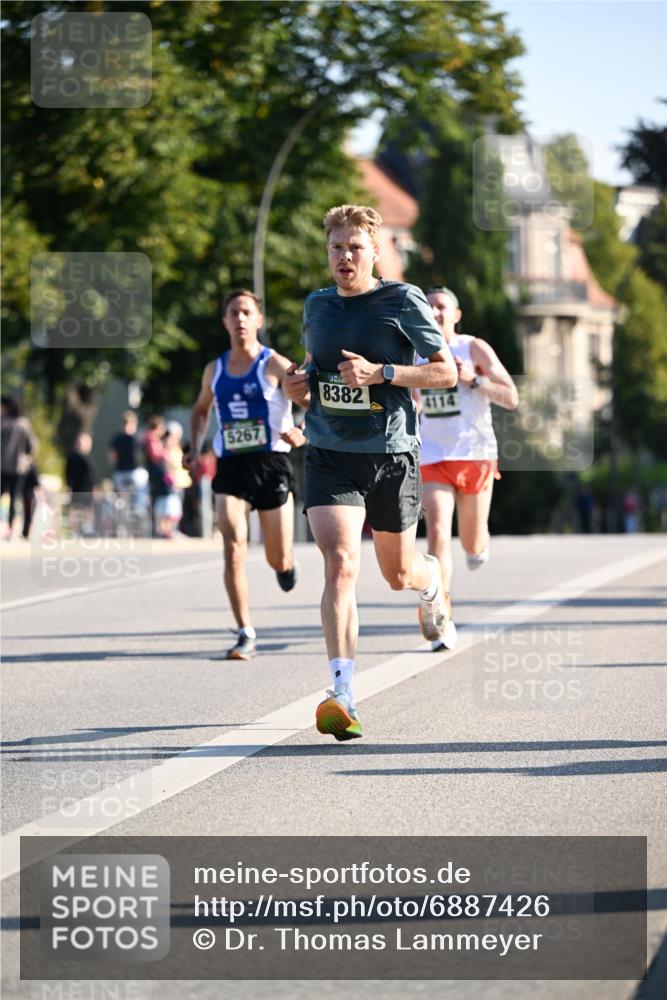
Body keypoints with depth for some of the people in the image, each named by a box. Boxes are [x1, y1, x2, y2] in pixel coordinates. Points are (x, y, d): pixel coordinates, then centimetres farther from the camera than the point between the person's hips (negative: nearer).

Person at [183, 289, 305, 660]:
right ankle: (246, 634, -11)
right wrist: (195, 448, 14)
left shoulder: (274, 365, -4)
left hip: (271, 465, -3)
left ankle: (286, 564, 44)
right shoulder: (215, 370, 10)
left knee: (279, 560, 4)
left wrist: (302, 431, -31)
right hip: (230, 467, 3)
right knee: (234, 548, -16)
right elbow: (201, 410, 29)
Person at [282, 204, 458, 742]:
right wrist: (301, 386, 3)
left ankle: (432, 579, 55)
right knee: (341, 564, -18)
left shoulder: (403, 301, -5)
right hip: (329, 455, 2)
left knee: (398, 572, 14)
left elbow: (447, 371, -5)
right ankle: (342, 695, -23)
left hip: (392, 455, -2)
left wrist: (380, 373, -18)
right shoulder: (316, 305, 9)